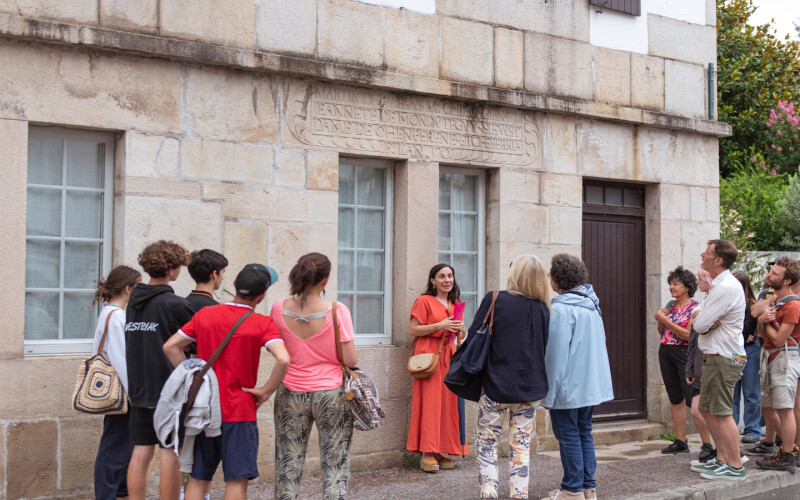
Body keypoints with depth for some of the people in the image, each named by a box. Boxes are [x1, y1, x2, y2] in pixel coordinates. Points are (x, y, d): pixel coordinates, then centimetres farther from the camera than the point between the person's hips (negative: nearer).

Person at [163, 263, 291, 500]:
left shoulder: (205, 314, 3)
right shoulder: (263, 324, -10)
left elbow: (170, 346, 7)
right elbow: (283, 359, -25)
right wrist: (266, 391, -12)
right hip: (239, 412, -4)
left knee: (198, 478, 14)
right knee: (237, 480, 0)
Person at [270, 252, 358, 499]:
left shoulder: (279, 309, -4)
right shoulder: (337, 310, -12)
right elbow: (350, 360, -10)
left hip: (290, 395, 2)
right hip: (331, 395, -2)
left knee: (287, 469, 9)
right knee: (335, 469, 4)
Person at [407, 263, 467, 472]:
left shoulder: (454, 304, 18)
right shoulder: (424, 301, -3)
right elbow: (413, 330, -8)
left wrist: (459, 328, 5)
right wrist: (440, 326, -16)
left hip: (449, 354, 7)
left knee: (448, 402, 4)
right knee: (429, 402, -9)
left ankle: (441, 452, 9)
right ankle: (426, 454, -5)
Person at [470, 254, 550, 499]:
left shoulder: (494, 300, -10)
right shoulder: (542, 309, 0)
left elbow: (473, 339, -9)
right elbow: (546, 349, 7)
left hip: (495, 386, -3)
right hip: (529, 387, 3)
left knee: (487, 443, 9)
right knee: (521, 446, 12)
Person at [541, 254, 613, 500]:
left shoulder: (560, 310, -18)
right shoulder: (592, 306, 9)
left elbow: (556, 355, -19)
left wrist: (549, 395, -14)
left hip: (569, 387, -8)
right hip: (591, 385, 8)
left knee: (568, 436, 0)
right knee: (584, 433, 14)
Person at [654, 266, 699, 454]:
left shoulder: (695, 307, -7)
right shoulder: (670, 305, 13)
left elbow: (689, 335, -16)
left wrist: (666, 321, -17)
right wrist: (660, 320, -1)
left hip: (685, 353, -7)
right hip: (665, 352, 7)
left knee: (692, 398, -11)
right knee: (675, 397, 9)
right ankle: (680, 441, 14)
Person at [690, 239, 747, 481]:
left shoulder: (726, 288, -20)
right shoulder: (720, 285, 15)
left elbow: (699, 324, -20)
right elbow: (701, 323, 13)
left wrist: (706, 324, 1)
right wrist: (709, 325, -7)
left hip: (723, 358, -10)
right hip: (715, 356, 10)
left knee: (722, 413, -5)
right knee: (707, 410, 16)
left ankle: (735, 467, 1)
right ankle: (722, 459, 24)